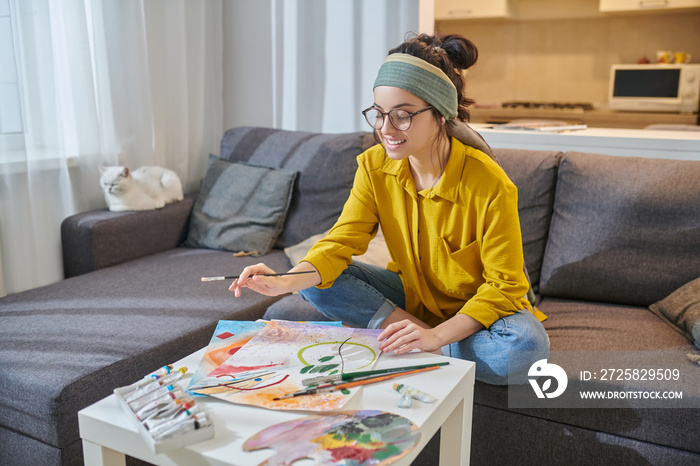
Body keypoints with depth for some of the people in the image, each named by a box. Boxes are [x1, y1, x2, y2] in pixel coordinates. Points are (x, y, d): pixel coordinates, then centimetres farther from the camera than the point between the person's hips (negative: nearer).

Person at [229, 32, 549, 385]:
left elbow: (504, 285, -21)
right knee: (316, 283, -16)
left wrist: (437, 336, -34)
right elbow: (341, 242, -14)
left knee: (526, 347, -35)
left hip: (478, 306, -3)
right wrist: (288, 282, -34)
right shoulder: (374, 166, -11)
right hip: (412, 294, 4)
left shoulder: (489, 185, -25)